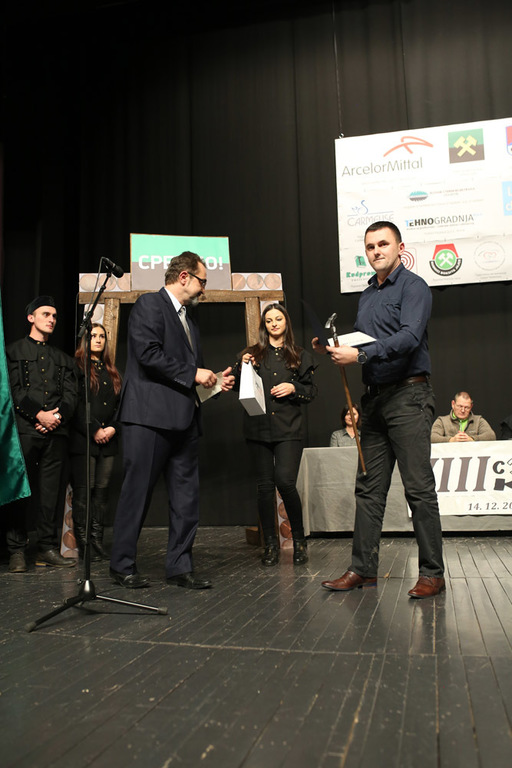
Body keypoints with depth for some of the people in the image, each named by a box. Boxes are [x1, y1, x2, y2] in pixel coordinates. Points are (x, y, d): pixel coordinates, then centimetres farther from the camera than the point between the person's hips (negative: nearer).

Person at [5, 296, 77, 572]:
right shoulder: (14, 351, 10)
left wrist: (58, 416, -7)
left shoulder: (63, 359, 21)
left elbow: (71, 394, 11)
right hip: (24, 430, -3)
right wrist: (39, 414, -12)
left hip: (56, 432, 4)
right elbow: (14, 389, -3)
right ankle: (17, 551, 4)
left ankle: (47, 548, 9)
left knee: (51, 492, 3)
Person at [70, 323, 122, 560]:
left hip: (108, 440, 5)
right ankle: (82, 541, 3)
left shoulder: (111, 372, 19)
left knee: (102, 489, 4)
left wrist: (113, 427, -2)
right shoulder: (76, 367, 1)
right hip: (83, 440, -5)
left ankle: (97, 539, 10)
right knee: (83, 490, -4)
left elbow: (119, 404, 14)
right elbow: (77, 405, -8)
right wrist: (95, 430, -12)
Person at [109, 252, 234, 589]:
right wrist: (193, 374, -12)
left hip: (184, 417, 9)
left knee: (187, 494, 7)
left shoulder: (188, 320, 24)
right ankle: (123, 565, 12)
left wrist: (213, 380, 11)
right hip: (151, 415, -8)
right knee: (138, 491, -1)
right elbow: (148, 354, -16)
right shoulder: (149, 304, -3)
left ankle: (180, 565, 16)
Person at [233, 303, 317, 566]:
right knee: (265, 485, 3)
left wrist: (293, 388, -7)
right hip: (258, 428, 2)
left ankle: (299, 540, 6)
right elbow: (236, 386, 10)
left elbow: (311, 391, 12)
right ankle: (270, 544, 14)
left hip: (288, 429, -2)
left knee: (285, 481, -14)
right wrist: (241, 367, -8)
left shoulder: (300, 356, 12)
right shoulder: (253, 354, 14)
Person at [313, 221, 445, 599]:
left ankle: (432, 574, 6)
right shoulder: (367, 295, 20)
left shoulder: (413, 286, -4)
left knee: (419, 488, -4)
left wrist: (360, 355, -25)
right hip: (375, 398, 8)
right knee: (369, 489, 9)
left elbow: (409, 337, -19)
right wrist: (334, 349, 1)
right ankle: (363, 569, 16)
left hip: (408, 395, -7)